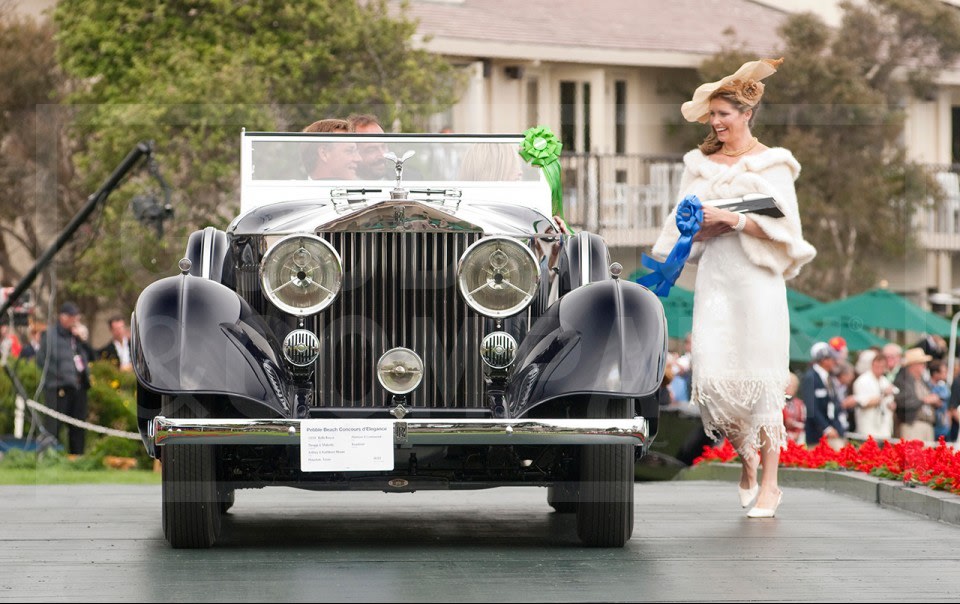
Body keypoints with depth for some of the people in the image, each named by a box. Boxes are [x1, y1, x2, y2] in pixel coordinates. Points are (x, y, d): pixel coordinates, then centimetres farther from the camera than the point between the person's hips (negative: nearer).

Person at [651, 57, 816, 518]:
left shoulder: (771, 164, 1)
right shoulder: (701, 164, 15)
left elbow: (783, 228, -5)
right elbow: (685, 227, 17)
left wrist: (734, 220, -15)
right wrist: (702, 228, -5)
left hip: (757, 277, -4)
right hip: (714, 275, 4)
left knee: (760, 377, -6)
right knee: (712, 375, -7)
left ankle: (770, 484, 1)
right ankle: (746, 459, 18)